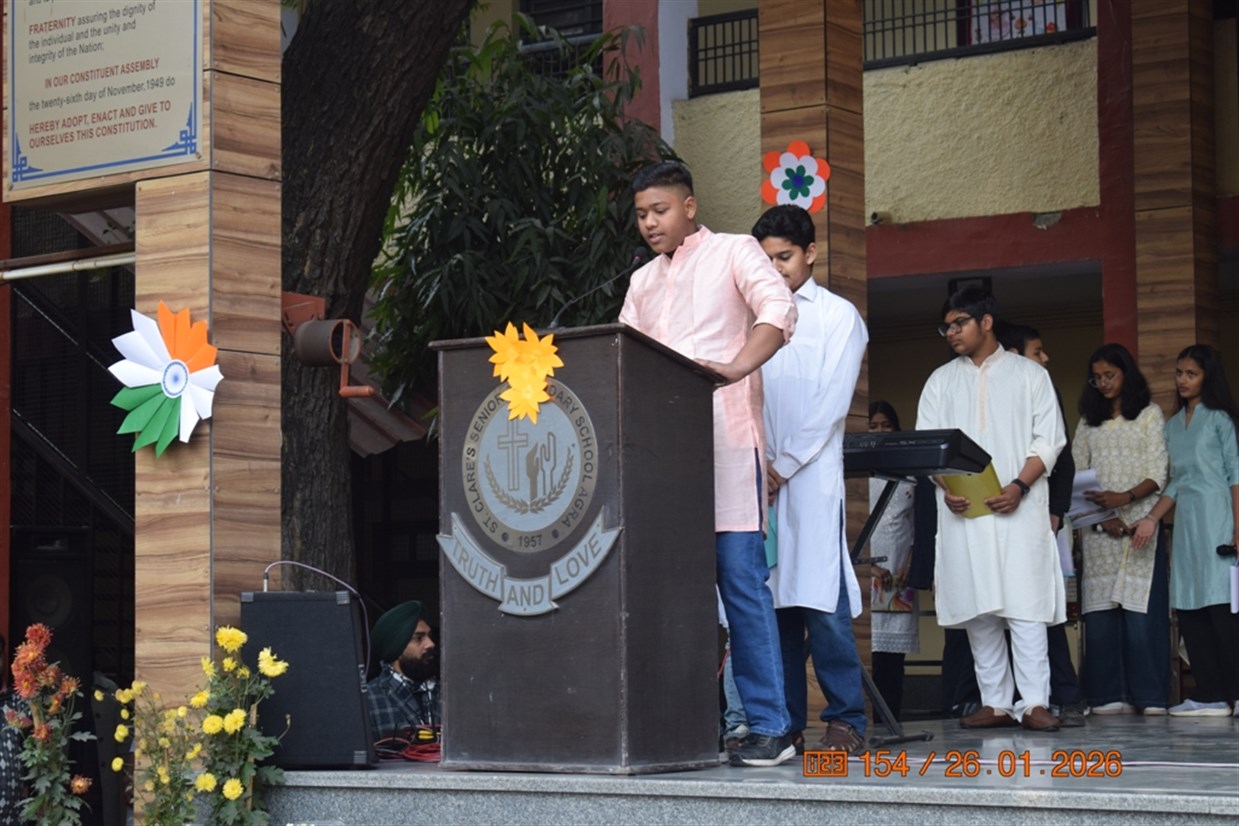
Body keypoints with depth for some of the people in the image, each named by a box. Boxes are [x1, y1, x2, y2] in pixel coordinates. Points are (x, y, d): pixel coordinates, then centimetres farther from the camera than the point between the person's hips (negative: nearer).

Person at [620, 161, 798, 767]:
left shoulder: (734, 252, 6)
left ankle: (769, 726, -9)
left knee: (741, 576, -9)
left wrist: (735, 367, -27)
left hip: (725, 438, -6)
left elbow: (778, 310, -11)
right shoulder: (643, 282, 24)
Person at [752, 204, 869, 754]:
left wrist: (785, 465, -8)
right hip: (759, 475, 4)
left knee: (821, 600, -11)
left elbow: (832, 403, -3)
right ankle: (785, 720, 6)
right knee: (774, 598, 2)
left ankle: (846, 720, -8)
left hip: (811, 473, -4)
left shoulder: (839, 316, 6)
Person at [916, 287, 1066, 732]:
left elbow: (1049, 439, 2)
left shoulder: (1029, 374, 8)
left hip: (1018, 507, -3)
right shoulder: (940, 381, 16)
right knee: (977, 610, 1)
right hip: (961, 510, 3)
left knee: (1025, 604, -10)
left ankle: (1034, 703, -12)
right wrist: (947, 489, -9)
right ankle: (996, 703, 6)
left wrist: (1019, 486, -13)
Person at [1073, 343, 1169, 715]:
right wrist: (1103, 517, -6)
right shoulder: (1088, 422, 17)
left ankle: (1150, 696, -8)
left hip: (1139, 525, -3)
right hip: (1099, 529, 3)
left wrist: (1125, 498, -19)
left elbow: (1158, 474, -1)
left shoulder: (1149, 414, 8)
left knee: (1140, 610, -10)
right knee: (1100, 611, -4)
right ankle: (1110, 695, -2)